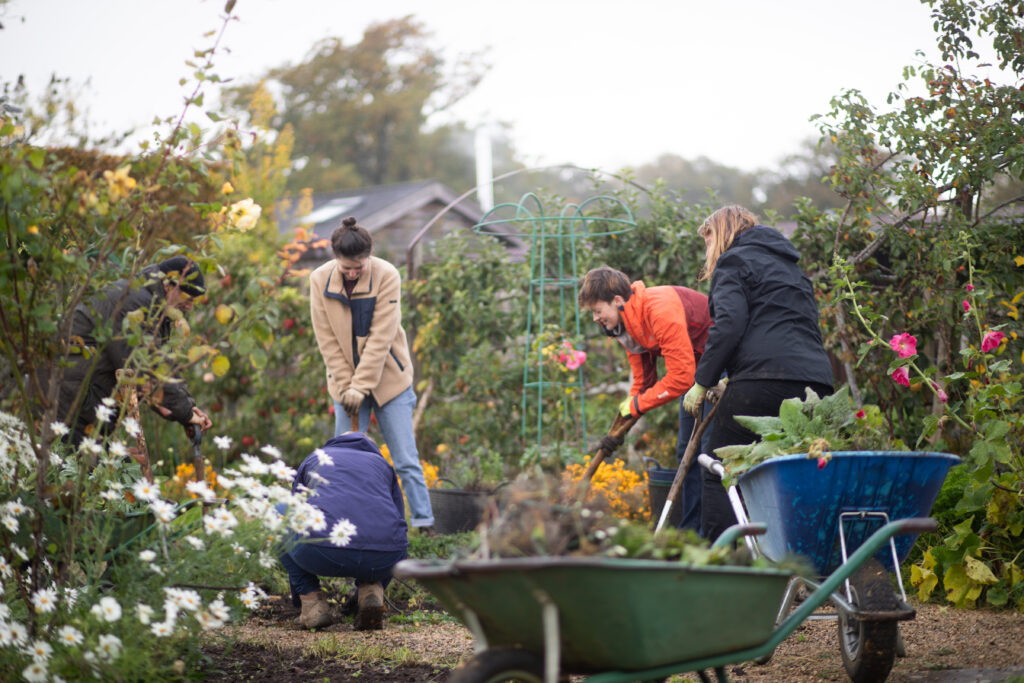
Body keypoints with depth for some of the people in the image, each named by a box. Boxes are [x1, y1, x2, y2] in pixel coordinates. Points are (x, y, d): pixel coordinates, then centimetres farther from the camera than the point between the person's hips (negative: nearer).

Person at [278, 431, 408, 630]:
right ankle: (370, 592, 10)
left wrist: (299, 597, 48)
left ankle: (313, 606, 16)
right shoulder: (383, 465, 33)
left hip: (323, 551, -2)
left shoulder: (314, 460, 32)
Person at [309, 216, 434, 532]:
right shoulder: (320, 280, -7)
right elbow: (327, 340, -4)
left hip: (388, 379, -2)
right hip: (347, 382, 2)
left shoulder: (387, 276, -15)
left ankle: (424, 525, 4)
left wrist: (361, 386, -18)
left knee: (406, 459, -1)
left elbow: (381, 337, -16)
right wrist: (346, 386, -9)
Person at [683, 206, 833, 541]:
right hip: (816, 378, 8)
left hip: (765, 376, -7)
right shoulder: (790, 266, 32)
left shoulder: (734, 261, 7)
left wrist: (702, 382, -5)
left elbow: (729, 324, -9)